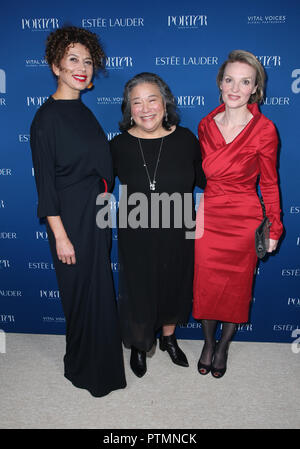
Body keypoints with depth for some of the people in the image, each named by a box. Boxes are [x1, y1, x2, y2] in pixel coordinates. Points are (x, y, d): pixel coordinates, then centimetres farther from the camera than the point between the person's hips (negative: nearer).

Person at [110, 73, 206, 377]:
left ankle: (168, 338, 51)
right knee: (138, 291, 14)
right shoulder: (120, 145, -10)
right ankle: (138, 346, 45)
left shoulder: (185, 139, -9)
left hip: (177, 234, 2)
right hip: (137, 237, -1)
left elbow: (205, 179, 2)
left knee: (174, 287, 21)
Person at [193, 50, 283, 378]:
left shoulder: (264, 130, -9)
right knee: (206, 283, 10)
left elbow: (269, 184, -3)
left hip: (243, 220, -2)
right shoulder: (206, 125, 2)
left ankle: (223, 346, 36)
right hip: (206, 217, 3)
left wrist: (273, 229, -2)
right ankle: (208, 342, 36)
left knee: (236, 286, 11)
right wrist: (196, 212, 11)